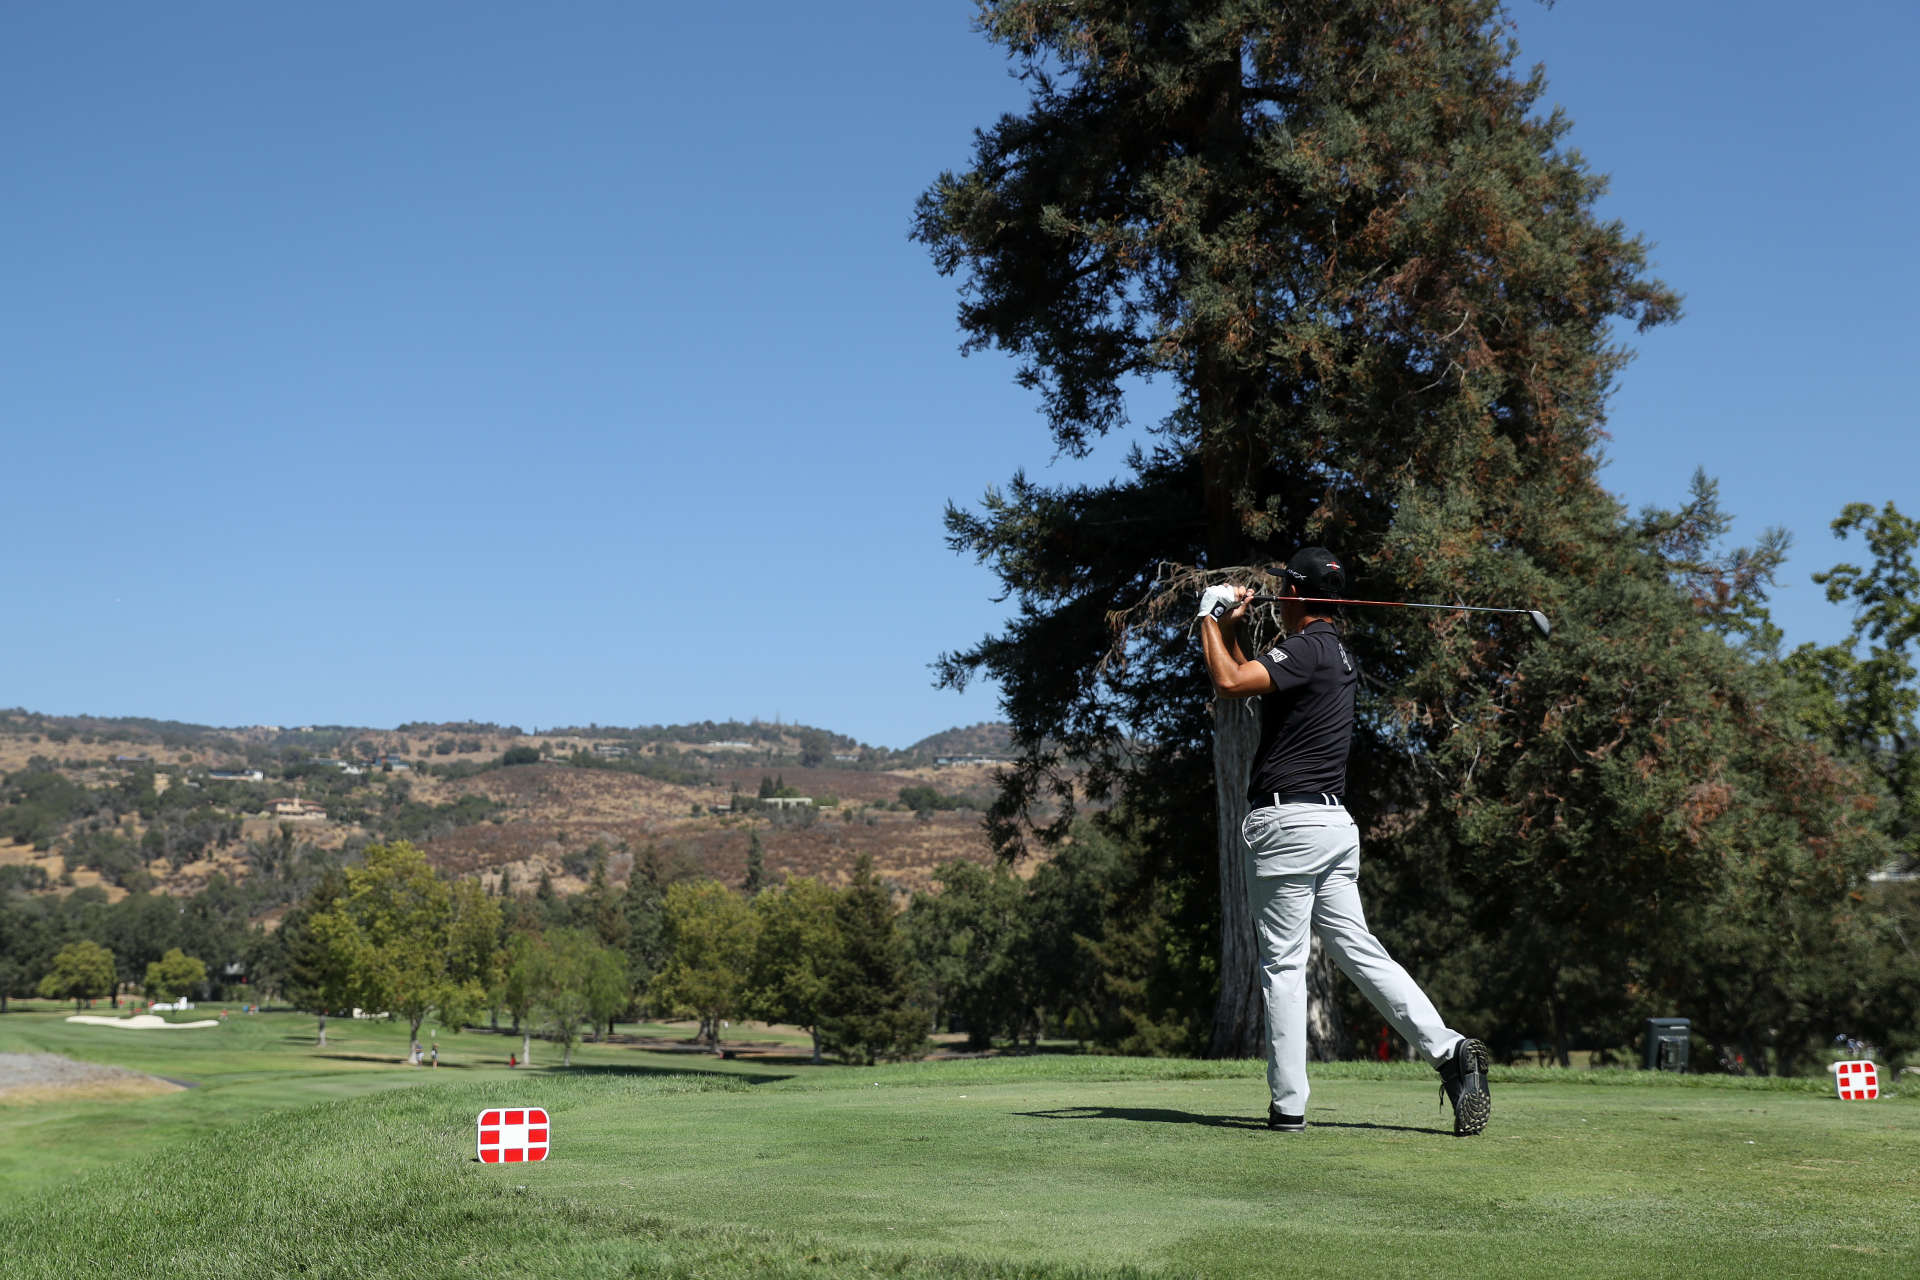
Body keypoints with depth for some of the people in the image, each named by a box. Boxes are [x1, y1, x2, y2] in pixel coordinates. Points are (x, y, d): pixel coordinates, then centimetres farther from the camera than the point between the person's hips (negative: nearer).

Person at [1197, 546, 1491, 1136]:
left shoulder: (1306, 649, -12)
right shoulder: (1337, 653, 18)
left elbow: (1229, 682, -24)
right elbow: (1252, 681, 30)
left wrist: (1210, 621, -10)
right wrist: (1231, 629, 23)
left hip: (1287, 821, -9)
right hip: (1335, 821, 9)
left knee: (1283, 964, -4)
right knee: (1358, 948, 9)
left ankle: (1287, 1106, 0)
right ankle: (1448, 1048, -2)